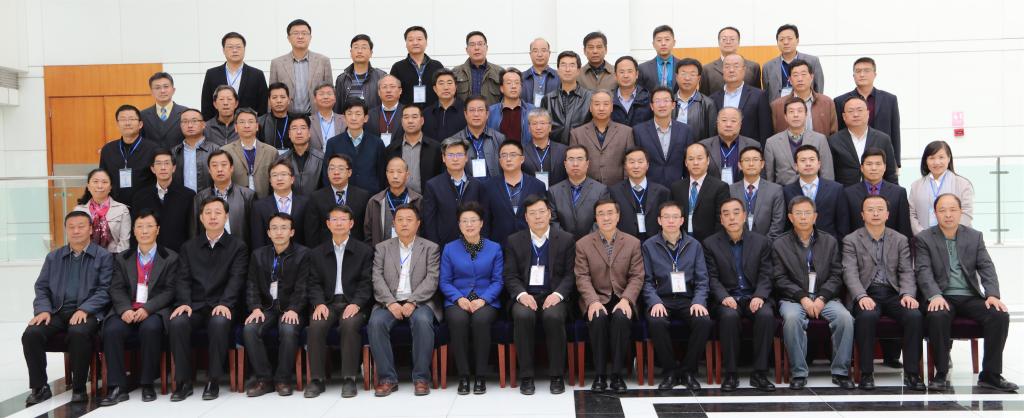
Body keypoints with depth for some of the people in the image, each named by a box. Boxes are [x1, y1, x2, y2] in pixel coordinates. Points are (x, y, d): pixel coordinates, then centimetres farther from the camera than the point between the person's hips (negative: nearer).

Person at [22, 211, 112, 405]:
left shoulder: (103, 257, 6)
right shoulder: (53, 257, 21)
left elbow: (105, 289, -3)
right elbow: (41, 287, 15)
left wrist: (84, 309, -17)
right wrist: (43, 309, -5)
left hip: (87, 313, -4)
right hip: (56, 311, 4)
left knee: (79, 333, -35)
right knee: (31, 334, -24)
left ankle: (79, 388, -17)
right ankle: (39, 387, -5)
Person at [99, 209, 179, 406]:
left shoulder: (171, 258, 10)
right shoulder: (122, 259, 19)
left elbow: (169, 291, 0)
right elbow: (117, 289, 7)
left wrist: (147, 309, -16)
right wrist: (125, 309, -14)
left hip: (155, 311, -3)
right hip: (127, 311, 3)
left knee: (150, 328, -35)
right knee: (111, 330, -28)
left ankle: (147, 384, -20)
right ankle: (117, 387, -21)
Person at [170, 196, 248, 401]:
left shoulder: (238, 246, 8)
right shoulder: (189, 247, 17)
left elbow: (236, 279, -5)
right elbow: (184, 279, 7)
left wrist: (224, 303, -21)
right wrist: (184, 303, -12)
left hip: (221, 306, -2)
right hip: (195, 305, 3)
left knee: (219, 323, -36)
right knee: (177, 322, -30)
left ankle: (213, 381, -21)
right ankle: (183, 382, -17)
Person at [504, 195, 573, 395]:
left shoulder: (566, 239, 9)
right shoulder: (514, 241, 10)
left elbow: (570, 274, 5)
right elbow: (510, 275, 6)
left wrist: (558, 294, -13)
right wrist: (521, 294, -13)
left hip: (554, 296, 0)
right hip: (525, 295, 1)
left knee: (554, 317, -33)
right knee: (523, 316, -33)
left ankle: (557, 376, -17)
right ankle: (526, 376, -19)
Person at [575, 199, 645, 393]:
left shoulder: (633, 243, 7)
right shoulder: (583, 244, 4)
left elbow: (637, 277, 1)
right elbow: (582, 277, -3)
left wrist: (626, 300, -16)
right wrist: (593, 301, -20)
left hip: (622, 298, 1)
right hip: (596, 298, 0)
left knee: (621, 318, -32)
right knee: (598, 319, -33)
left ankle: (617, 374, -19)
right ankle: (600, 375, -19)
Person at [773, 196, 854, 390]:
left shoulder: (830, 241, 14)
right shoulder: (780, 244, 7)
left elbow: (836, 276, 6)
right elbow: (780, 279, -1)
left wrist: (821, 299, -9)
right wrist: (803, 298, -14)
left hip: (825, 297, 2)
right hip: (793, 298, -2)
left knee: (845, 317, -27)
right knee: (792, 318, -34)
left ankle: (840, 372, -13)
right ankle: (798, 373, -22)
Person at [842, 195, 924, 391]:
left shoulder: (900, 240, 15)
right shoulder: (851, 241, 6)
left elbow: (906, 272, 8)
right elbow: (850, 273, -6)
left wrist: (907, 294, -13)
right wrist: (862, 296, -23)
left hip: (893, 293, 3)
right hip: (866, 294, -3)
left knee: (914, 316, -26)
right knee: (867, 316, -34)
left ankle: (912, 373, -15)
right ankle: (866, 373, -23)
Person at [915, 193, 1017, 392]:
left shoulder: (975, 236, 14)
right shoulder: (923, 239, 4)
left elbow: (987, 268, 5)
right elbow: (923, 271, -8)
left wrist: (992, 295, -13)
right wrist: (935, 296, -26)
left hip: (971, 297, 3)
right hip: (942, 297, -3)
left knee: (1000, 315, -25)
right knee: (937, 316, -36)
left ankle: (991, 374, -12)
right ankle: (941, 374, -21)